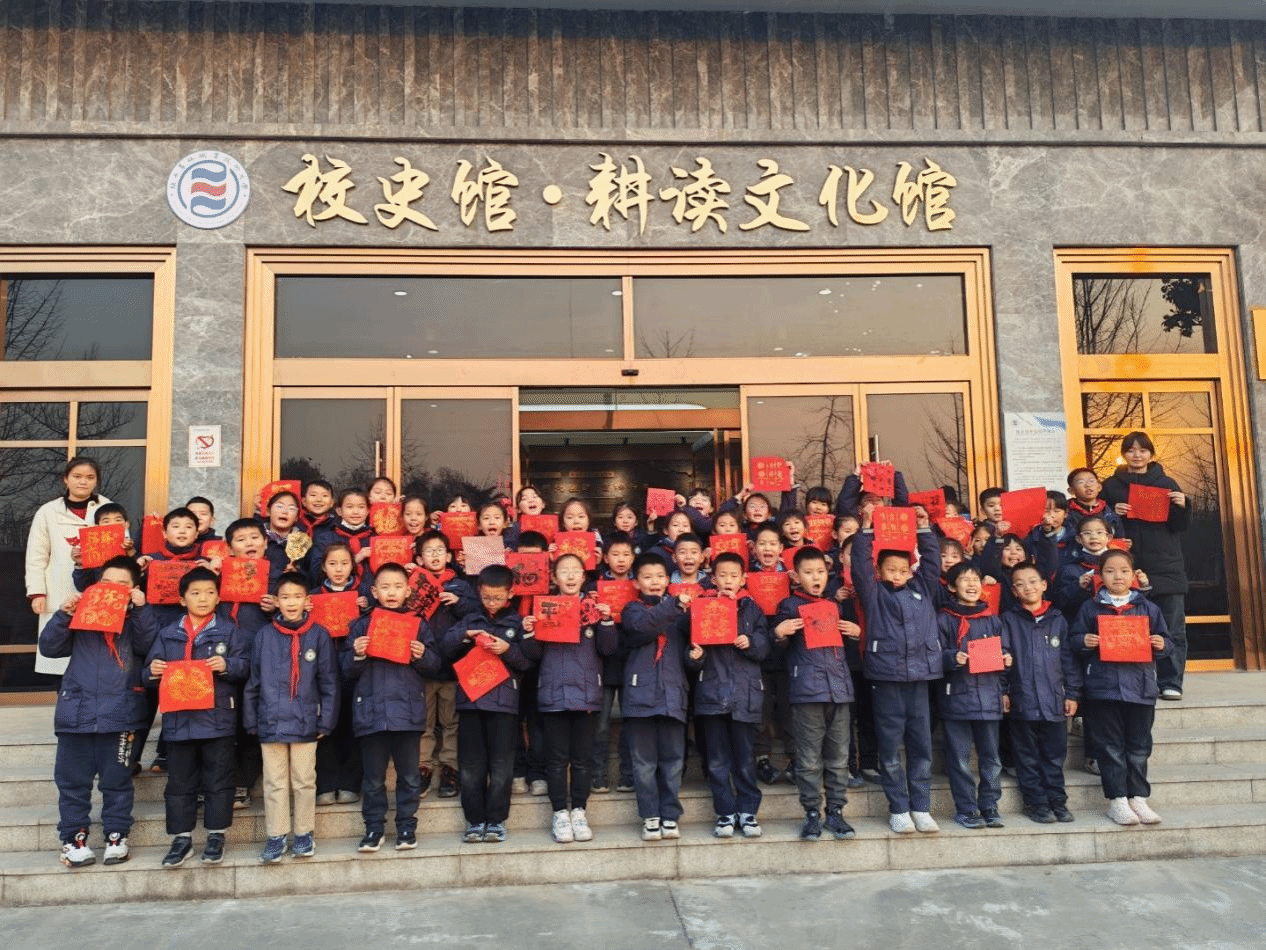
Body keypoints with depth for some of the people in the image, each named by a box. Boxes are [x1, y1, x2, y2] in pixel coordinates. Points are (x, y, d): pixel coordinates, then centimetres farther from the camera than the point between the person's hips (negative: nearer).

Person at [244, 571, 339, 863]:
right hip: (271, 721, 1)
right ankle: (276, 836, 19)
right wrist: (250, 720, 6)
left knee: (304, 782, 9)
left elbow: (329, 682, 0)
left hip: (305, 722, -1)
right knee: (274, 783, 8)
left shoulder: (319, 635, -2)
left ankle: (304, 834, 21)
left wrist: (326, 720, -2)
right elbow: (253, 681, 8)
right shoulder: (264, 635, 2)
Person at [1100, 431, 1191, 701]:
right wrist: (1114, 513, -11)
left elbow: (1179, 526, 8)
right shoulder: (1111, 485, 10)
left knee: (1172, 628, -2)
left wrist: (1182, 506, -10)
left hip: (1166, 568, 1)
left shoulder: (1166, 484, 11)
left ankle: (1170, 683, 5)